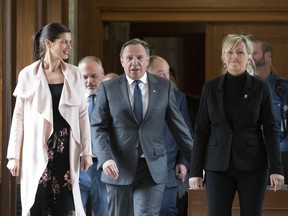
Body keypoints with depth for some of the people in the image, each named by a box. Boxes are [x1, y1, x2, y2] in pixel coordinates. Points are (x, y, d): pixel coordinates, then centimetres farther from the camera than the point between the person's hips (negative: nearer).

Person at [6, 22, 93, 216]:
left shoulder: (73, 74, 5)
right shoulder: (28, 75, -2)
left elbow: (82, 114, 6)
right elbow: (19, 117, 0)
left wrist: (87, 151, 2)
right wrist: (14, 156, -2)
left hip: (66, 148, 2)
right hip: (38, 149, -2)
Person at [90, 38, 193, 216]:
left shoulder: (164, 87, 6)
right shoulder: (108, 88, 3)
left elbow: (178, 126, 9)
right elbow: (98, 128, -2)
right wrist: (105, 159, -18)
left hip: (153, 169, 0)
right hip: (119, 168, 1)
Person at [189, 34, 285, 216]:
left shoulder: (261, 88, 1)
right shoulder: (211, 88, 6)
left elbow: (270, 130, -1)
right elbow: (201, 131, 6)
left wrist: (276, 168, -9)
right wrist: (195, 171, 1)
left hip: (252, 165, -1)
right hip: (218, 165, 1)